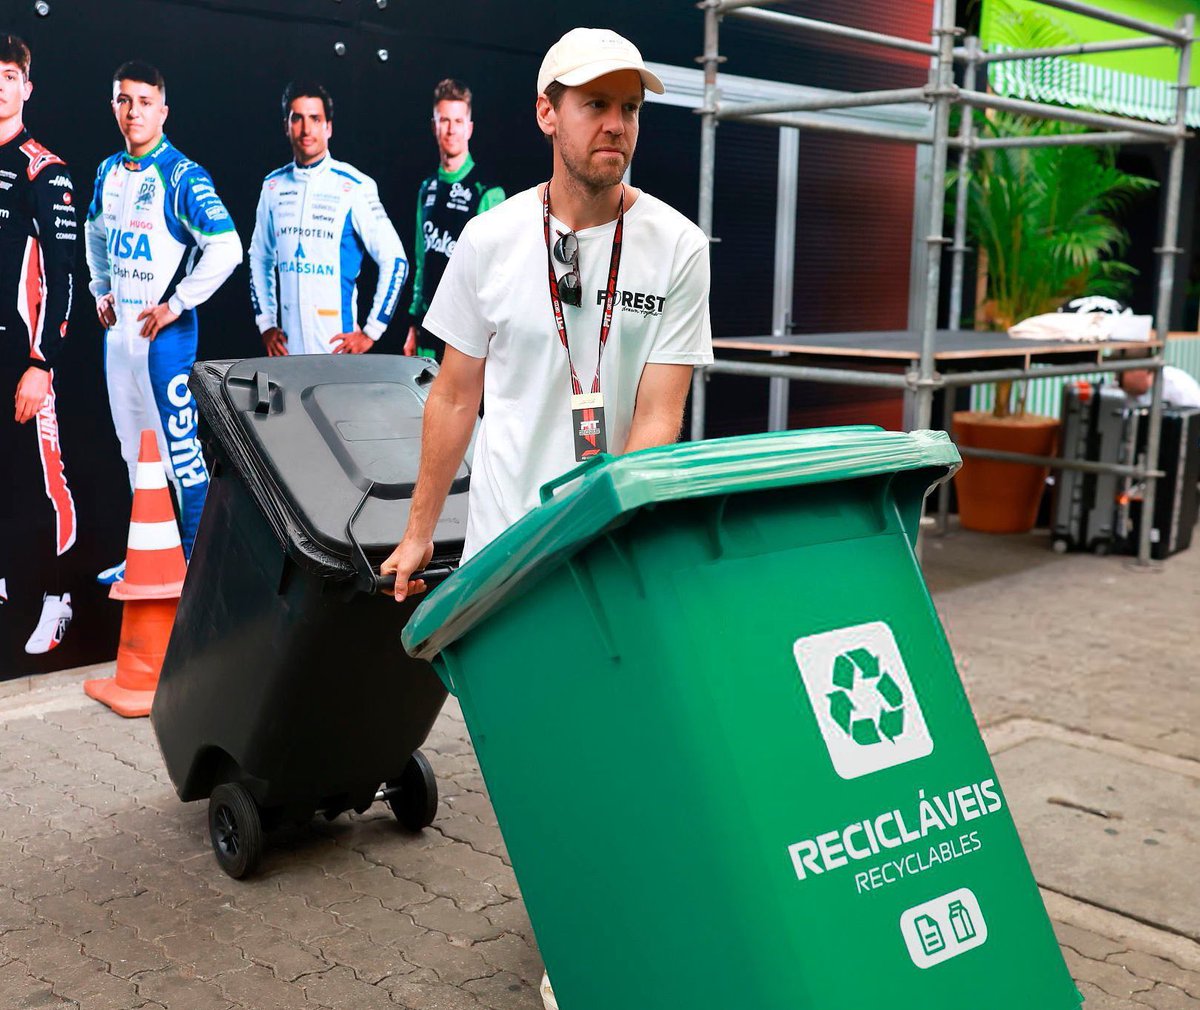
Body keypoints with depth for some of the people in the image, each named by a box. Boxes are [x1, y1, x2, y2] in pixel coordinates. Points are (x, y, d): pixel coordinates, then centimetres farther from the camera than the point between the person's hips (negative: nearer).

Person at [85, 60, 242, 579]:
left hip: (164, 333, -8)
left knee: (179, 446, -4)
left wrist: (177, 304, -19)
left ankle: (196, 559, 7)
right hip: (119, 330, 8)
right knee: (133, 448, 15)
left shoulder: (181, 176, -13)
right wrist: (101, 289, 18)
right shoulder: (108, 172, 10)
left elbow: (226, 248, -22)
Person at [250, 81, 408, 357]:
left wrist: (371, 332, -7)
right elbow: (259, 258, 19)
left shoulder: (354, 187, -6)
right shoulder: (273, 186, 8)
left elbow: (395, 261, -6)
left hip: (338, 345, -4)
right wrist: (265, 324, 12)